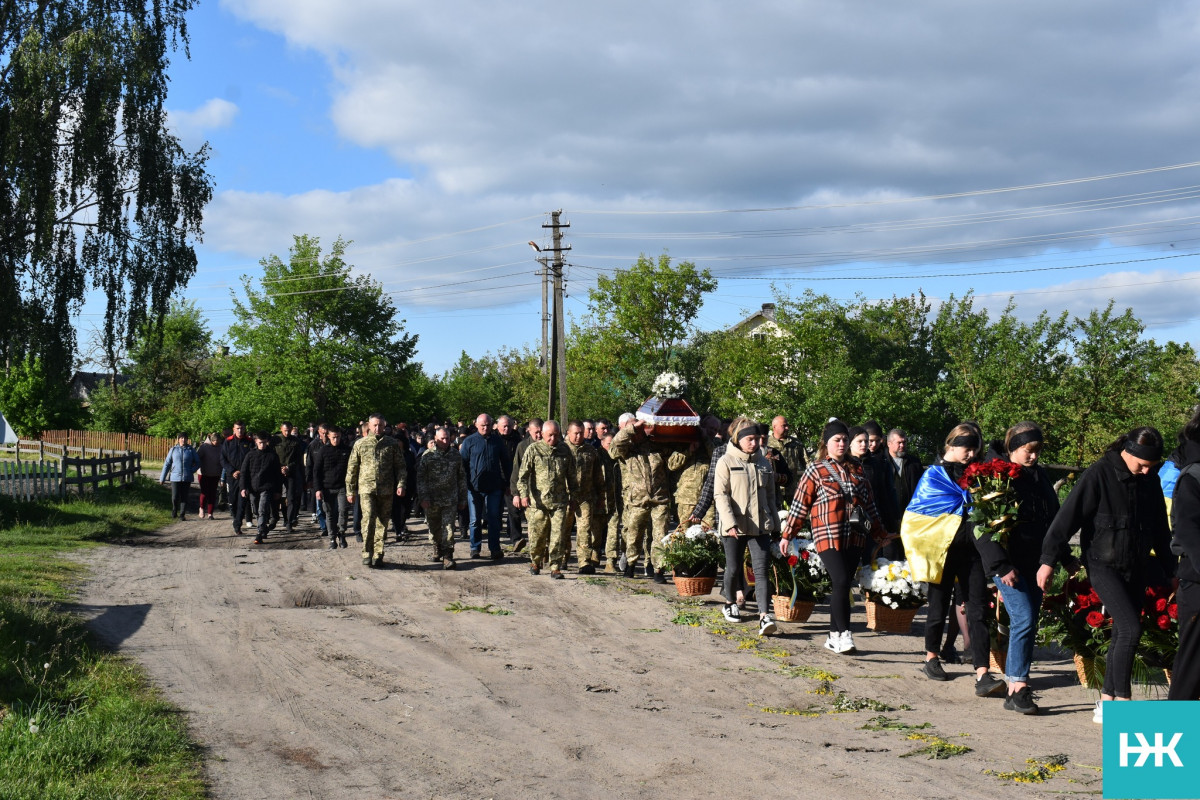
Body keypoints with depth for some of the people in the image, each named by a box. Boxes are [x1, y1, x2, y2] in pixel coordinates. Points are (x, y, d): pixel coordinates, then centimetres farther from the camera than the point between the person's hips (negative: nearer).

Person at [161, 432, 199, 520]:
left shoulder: (191, 450, 4)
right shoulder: (173, 449, 5)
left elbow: (197, 463, 10)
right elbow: (167, 463, 8)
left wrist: (191, 471, -7)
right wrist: (162, 478, 8)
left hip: (186, 478, 0)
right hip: (175, 477, 0)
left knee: (184, 497, 2)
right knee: (175, 497, -3)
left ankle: (182, 515, 12)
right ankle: (174, 510, 24)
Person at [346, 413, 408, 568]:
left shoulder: (391, 444, 7)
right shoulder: (360, 444, 5)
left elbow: (400, 466, 9)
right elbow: (352, 468, 9)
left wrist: (401, 484, -4)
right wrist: (350, 490, 7)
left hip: (386, 490, 2)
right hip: (366, 488, -1)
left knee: (382, 523, 6)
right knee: (368, 520, -15)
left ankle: (378, 555, 16)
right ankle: (367, 554, -9)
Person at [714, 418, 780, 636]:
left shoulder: (764, 462, 12)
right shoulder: (726, 462, -3)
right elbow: (720, 495, -9)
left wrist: (775, 524, 17)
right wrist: (730, 523, -20)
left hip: (760, 526, 3)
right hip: (735, 526, -3)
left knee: (762, 570, -9)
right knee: (734, 568, 10)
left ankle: (764, 616, -18)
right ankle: (730, 603, 36)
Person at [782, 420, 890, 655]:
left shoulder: (856, 470, 16)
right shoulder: (815, 470, 3)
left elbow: (869, 503, 22)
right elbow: (800, 504, 1)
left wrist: (879, 532, 24)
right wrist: (787, 535, -1)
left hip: (855, 537, 5)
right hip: (828, 535, -5)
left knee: (843, 585, 6)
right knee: (841, 582, -16)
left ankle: (834, 636, 14)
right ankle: (844, 634, -11)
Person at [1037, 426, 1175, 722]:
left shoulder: (1150, 481, 7)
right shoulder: (1099, 475, -12)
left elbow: (1160, 529, 20)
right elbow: (1068, 517, -13)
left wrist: (1169, 569, 23)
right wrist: (1048, 561, -16)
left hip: (1136, 569, 6)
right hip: (1104, 565, -6)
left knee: (1122, 635, 8)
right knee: (1130, 628, -18)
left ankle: (1106, 703, 17)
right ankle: (1122, 701, -10)